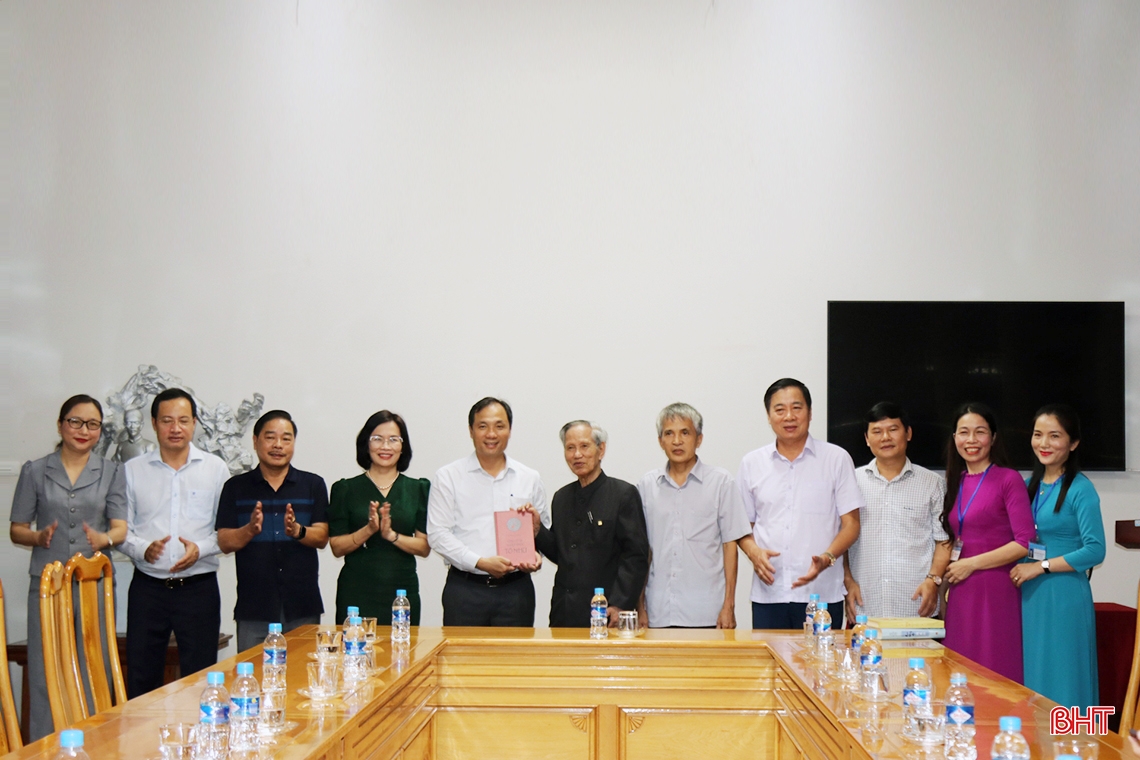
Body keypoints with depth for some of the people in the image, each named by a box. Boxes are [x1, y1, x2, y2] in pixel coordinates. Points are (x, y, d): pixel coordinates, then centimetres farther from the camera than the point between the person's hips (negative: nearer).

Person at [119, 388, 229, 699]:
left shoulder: (215, 469, 6)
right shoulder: (133, 470, 7)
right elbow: (121, 529, 6)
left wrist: (200, 548, -14)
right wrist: (143, 549, -14)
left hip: (198, 588, -1)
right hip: (147, 588, 1)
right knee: (140, 680, 3)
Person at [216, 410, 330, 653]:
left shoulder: (313, 485, 7)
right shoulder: (236, 487, 6)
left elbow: (322, 538, 1)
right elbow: (224, 542, 1)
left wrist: (297, 531, -19)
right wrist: (250, 530, -19)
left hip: (303, 607, 1)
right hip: (253, 607, 0)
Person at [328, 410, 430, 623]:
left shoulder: (418, 489, 8)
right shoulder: (346, 489, 6)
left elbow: (424, 547, 1)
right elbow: (337, 547, 0)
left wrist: (391, 535, -14)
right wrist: (368, 530, -15)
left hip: (402, 591, 1)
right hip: (357, 592, -1)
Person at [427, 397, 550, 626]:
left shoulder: (530, 479, 12)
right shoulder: (448, 476, 3)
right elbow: (438, 533, -3)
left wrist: (536, 557, -5)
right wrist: (481, 562, -12)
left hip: (515, 589, 2)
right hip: (464, 588, -2)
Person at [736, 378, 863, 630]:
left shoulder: (837, 459, 5)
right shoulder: (751, 464, 11)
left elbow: (851, 524, 3)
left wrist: (827, 558, -15)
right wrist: (754, 552, -6)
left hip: (822, 593, -2)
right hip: (768, 593, 2)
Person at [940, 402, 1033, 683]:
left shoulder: (1008, 479, -4)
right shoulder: (955, 482, 13)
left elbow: (1025, 543, -11)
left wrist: (971, 564, -10)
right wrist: (945, 576, 7)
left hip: (995, 594, -5)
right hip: (960, 595, 5)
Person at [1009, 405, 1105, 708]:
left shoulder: (1080, 489, -9)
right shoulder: (1029, 485, 11)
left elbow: (1095, 551, -15)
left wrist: (1040, 567, -16)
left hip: (1063, 596, -6)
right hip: (1028, 595, 6)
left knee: (1060, 682, 0)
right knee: (1030, 677, 9)